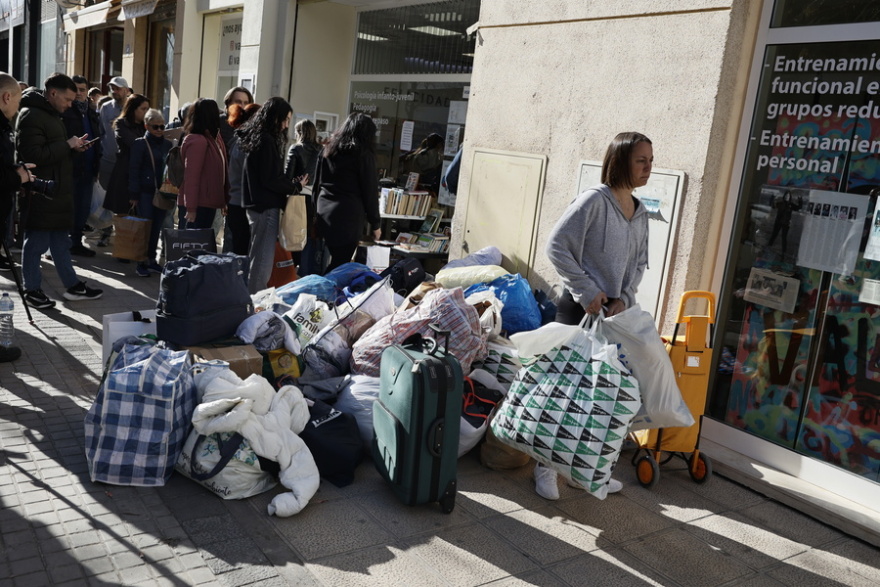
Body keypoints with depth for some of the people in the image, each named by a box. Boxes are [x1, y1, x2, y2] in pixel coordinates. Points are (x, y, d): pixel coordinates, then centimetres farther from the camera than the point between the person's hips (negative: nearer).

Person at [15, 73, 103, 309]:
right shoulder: (31, 116, -14)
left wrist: (73, 147, 6)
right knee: (36, 243, 1)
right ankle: (32, 289, 12)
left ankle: (72, 286, 21)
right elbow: (33, 155, -23)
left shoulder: (52, 114, 17)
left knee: (61, 241, 15)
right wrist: (67, 145, -18)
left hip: (58, 190, 10)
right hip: (40, 192, -10)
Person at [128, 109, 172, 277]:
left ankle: (151, 259, 19)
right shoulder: (140, 144, -3)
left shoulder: (167, 144, 9)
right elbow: (134, 170, -5)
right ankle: (141, 262, 9)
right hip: (146, 192, -4)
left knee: (156, 227, 8)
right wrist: (134, 194, -9)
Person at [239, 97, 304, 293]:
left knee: (257, 257, 16)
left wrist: (291, 183, 8)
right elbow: (270, 179, -17)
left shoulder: (257, 137, 14)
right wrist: (295, 186, -5)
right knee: (263, 261, -5)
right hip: (266, 206, -10)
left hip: (256, 204, 10)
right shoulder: (266, 141, -16)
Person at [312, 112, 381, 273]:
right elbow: (370, 191, -4)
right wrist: (375, 223, 2)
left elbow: (316, 185, 16)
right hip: (348, 217, -6)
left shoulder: (328, 149, 13)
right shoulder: (364, 154, -5)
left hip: (324, 214, 6)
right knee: (340, 265, -2)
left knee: (333, 261, 15)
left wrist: (316, 212, 21)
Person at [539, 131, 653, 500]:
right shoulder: (594, 200, -12)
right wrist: (586, 292, -17)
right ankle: (545, 466, 14)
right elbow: (557, 247, -16)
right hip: (581, 308, -7)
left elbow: (639, 263, 15)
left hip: (615, 312, 7)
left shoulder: (640, 213, 11)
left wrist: (624, 298, -2)